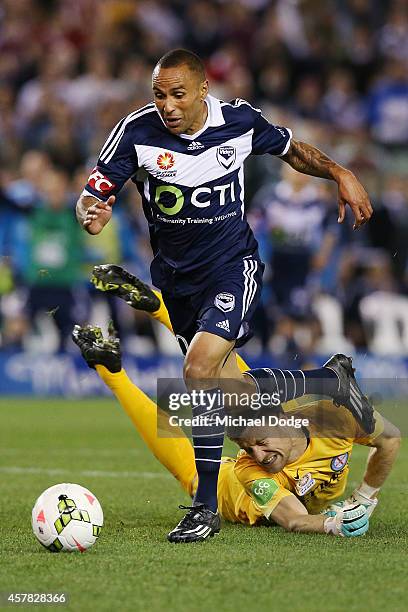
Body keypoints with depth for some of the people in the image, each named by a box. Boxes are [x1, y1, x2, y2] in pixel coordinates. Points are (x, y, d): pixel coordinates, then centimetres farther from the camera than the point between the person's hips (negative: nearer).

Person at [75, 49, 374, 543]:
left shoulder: (240, 121, -10)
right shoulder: (137, 131, -14)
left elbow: (292, 150, 11)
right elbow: (93, 194, -15)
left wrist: (340, 174, 0)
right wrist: (92, 214, -37)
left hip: (232, 266, -3)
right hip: (175, 277, 3)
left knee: (199, 369, -24)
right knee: (232, 390, 10)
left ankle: (206, 506, -15)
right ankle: (331, 383, 40)